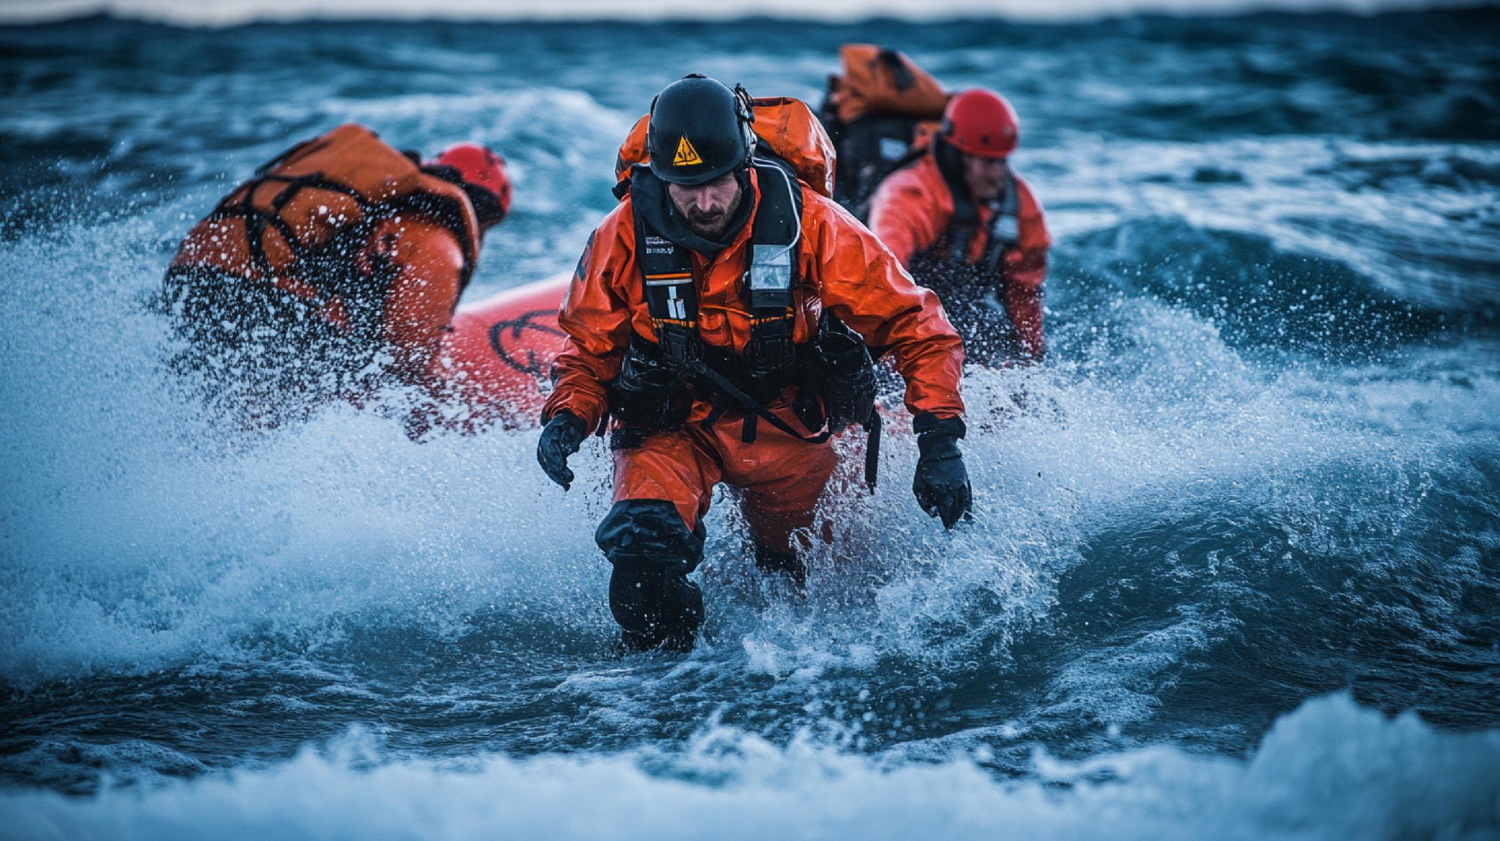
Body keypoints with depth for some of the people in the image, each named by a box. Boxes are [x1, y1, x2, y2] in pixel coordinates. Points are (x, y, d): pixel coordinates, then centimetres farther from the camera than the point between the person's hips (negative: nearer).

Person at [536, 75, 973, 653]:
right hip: (671, 427, -1)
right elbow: (590, 349, 2)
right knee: (643, 546, -26)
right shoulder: (625, 237, -16)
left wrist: (940, 442, -22)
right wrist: (567, 419, -18)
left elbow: (913, 324, -14)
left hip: (788, 427, 1)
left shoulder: (808, 224, -20)